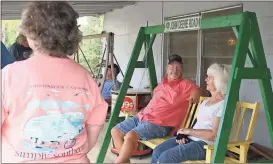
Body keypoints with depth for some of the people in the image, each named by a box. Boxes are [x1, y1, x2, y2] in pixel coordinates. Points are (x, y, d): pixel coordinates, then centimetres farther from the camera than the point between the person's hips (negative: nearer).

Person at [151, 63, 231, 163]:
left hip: (206, 144, -8)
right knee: (157, 152, -11)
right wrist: (183, 134, -1)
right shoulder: (206, 101, 20)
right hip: (190, 138, 8)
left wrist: (189, 131, -10)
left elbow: (213, 134, -16)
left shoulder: (224, 104, -8)